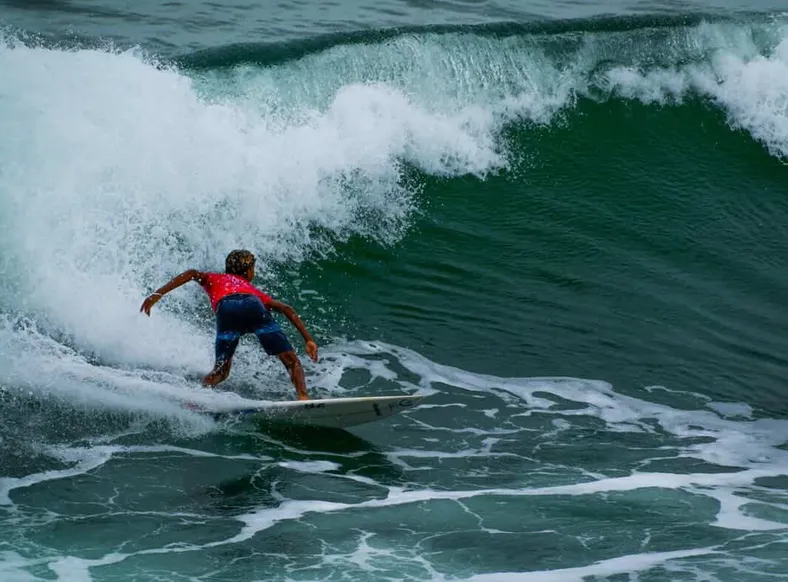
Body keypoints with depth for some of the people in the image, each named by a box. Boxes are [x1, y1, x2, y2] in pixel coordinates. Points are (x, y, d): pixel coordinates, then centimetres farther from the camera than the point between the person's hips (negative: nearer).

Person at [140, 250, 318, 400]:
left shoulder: (213, 279, 41)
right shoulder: (255, 291, 42)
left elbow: (191, 273, 19)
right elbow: (287, 309, 32)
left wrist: (157, 294, 13)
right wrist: (308, 340, 30)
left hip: (226, 309, 0)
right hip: (253, 306, 0)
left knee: (221, 370, 13)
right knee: (291, 360, 2)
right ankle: (303, 397, -20)